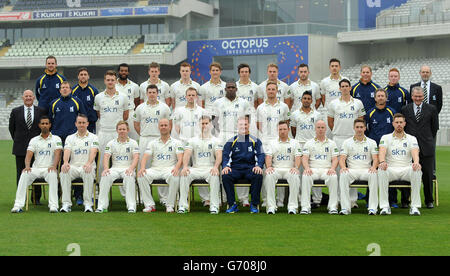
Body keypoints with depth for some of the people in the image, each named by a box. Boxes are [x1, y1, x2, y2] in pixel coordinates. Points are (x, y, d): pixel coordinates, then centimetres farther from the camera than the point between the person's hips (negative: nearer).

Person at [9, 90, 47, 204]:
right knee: (21, 173, 3)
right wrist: (17, 140, 12)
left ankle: (36, 198, 9)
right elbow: (11, 127, 15)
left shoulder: (42, 111, 4)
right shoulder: (15, 111, 6)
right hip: (21, 148, 1)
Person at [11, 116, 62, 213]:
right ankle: (18, 205, -31)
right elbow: (29, 155, 3)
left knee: (53, 175, -38)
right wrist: (27, 166, -19)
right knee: (24, 174, -29)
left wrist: (54, 166, -27)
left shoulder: (56, 139, 9)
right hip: (36, 169, 2)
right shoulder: (34, 140, 16)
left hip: (49, 169, -2)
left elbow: (57, 154, -7)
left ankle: (53, 205, -40)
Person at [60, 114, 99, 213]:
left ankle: (88, 204, -31)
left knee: (88, 172, -38)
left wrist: (88, 163, -30)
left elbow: (93, 152, -9)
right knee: (64, 171, -32)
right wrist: (66, 162, -25)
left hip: (87, 167, -2)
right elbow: (67, 151, -1)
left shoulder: (93, 137, 9)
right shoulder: (70, 138, 16)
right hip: (73, 167, 2)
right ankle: (66, 203, -29)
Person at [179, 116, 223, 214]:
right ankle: (183, 205, -25)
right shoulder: (192, 140, 16)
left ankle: (214, 205, -32)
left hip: (209, 168, -2)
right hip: (196, 168, 2)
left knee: (214, 176, -36)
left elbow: (219, 155, -5)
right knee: (184, 175, -29)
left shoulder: (215, 141, 10)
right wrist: (185, 166, -20)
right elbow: (187, 154, 1)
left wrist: (215, 167, -27)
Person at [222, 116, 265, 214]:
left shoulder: (255, 141, 12)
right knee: (225, 176, -31)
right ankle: (232, 204, -20)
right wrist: (225, 166, -13)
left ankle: (254, 205, -20)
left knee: (258, 176, -34)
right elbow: (225, 155, 7)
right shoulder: (231, 141, 14)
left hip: (250, 168, -1)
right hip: (235, 168, 1)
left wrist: (259, 166, -16)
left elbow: (261, 155, 5)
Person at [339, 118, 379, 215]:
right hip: (351, 170, 0)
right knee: (343, 175, -34)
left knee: (373, 175, -35)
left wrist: (373, 167, -20)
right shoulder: (347, 142, 14)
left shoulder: (371, 142, 14)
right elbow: (342, 158, 4)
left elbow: (375, 158, 4)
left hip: (366, 170, 0)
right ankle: (345, 208, -34)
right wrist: (343, 167, -19)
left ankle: (373, 208, -33)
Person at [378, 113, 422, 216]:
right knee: (381, 170, -34)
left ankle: (415, 206, -27)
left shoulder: (411, 139, 12)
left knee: (417, 171, -33)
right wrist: (382, 162, -32)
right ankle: (385, 206, -30)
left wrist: (416, 162, -32)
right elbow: (382, 152, -8)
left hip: (406, 169, 0)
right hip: (391, 169, 0)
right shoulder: (386, 138, 11)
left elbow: (415, 152, -7)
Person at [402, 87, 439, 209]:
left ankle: (429, 201, 12)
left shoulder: (431, 109, 6)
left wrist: (428, 139, 9)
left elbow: (435, 127, 11)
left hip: (426, 148, -1)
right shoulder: (405, 110, 9)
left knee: (427, 175, 1)